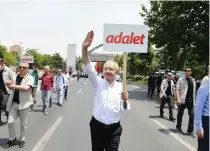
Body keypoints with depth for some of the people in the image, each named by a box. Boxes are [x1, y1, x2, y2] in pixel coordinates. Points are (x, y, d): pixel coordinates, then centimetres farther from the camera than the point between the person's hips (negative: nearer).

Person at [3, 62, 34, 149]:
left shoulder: (30, 78, -10)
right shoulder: (15, 77, 8)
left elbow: (26, 87, -28)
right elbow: (11, 87, 22)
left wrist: (14, 86, -19)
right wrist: (9, 85, -3)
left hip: (24, 103, -4)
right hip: (14, 103, 5)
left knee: (23, 123, 9)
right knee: (10, 122, 3)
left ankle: (22, 140, 29)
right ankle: (12, 139, 24)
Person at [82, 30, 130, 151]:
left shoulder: (121, 87, -3)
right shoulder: (98, 83, -4)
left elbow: (125, 109, 1)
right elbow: (88, 68, -21)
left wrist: (125, 100, -22)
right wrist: (85, 48, -36)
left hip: (114, 128, 0)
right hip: (97, 126, 1)